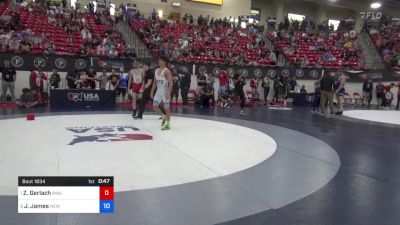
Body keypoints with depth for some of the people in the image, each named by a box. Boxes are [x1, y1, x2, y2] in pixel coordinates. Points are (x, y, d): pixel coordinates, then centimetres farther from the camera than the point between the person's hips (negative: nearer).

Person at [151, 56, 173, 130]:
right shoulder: (157, 70, 11)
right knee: (155, 106, 8)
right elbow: (155, 82, 17)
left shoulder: (166, 71, -13)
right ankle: (164, 116, 29)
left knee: (166, 107, 0)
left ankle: (168, 124, 10)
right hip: (158, 91, 8)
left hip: (165, 92, -8)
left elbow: (171, 83, -19)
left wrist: (169, 93, -25)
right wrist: (152, 91, 13)